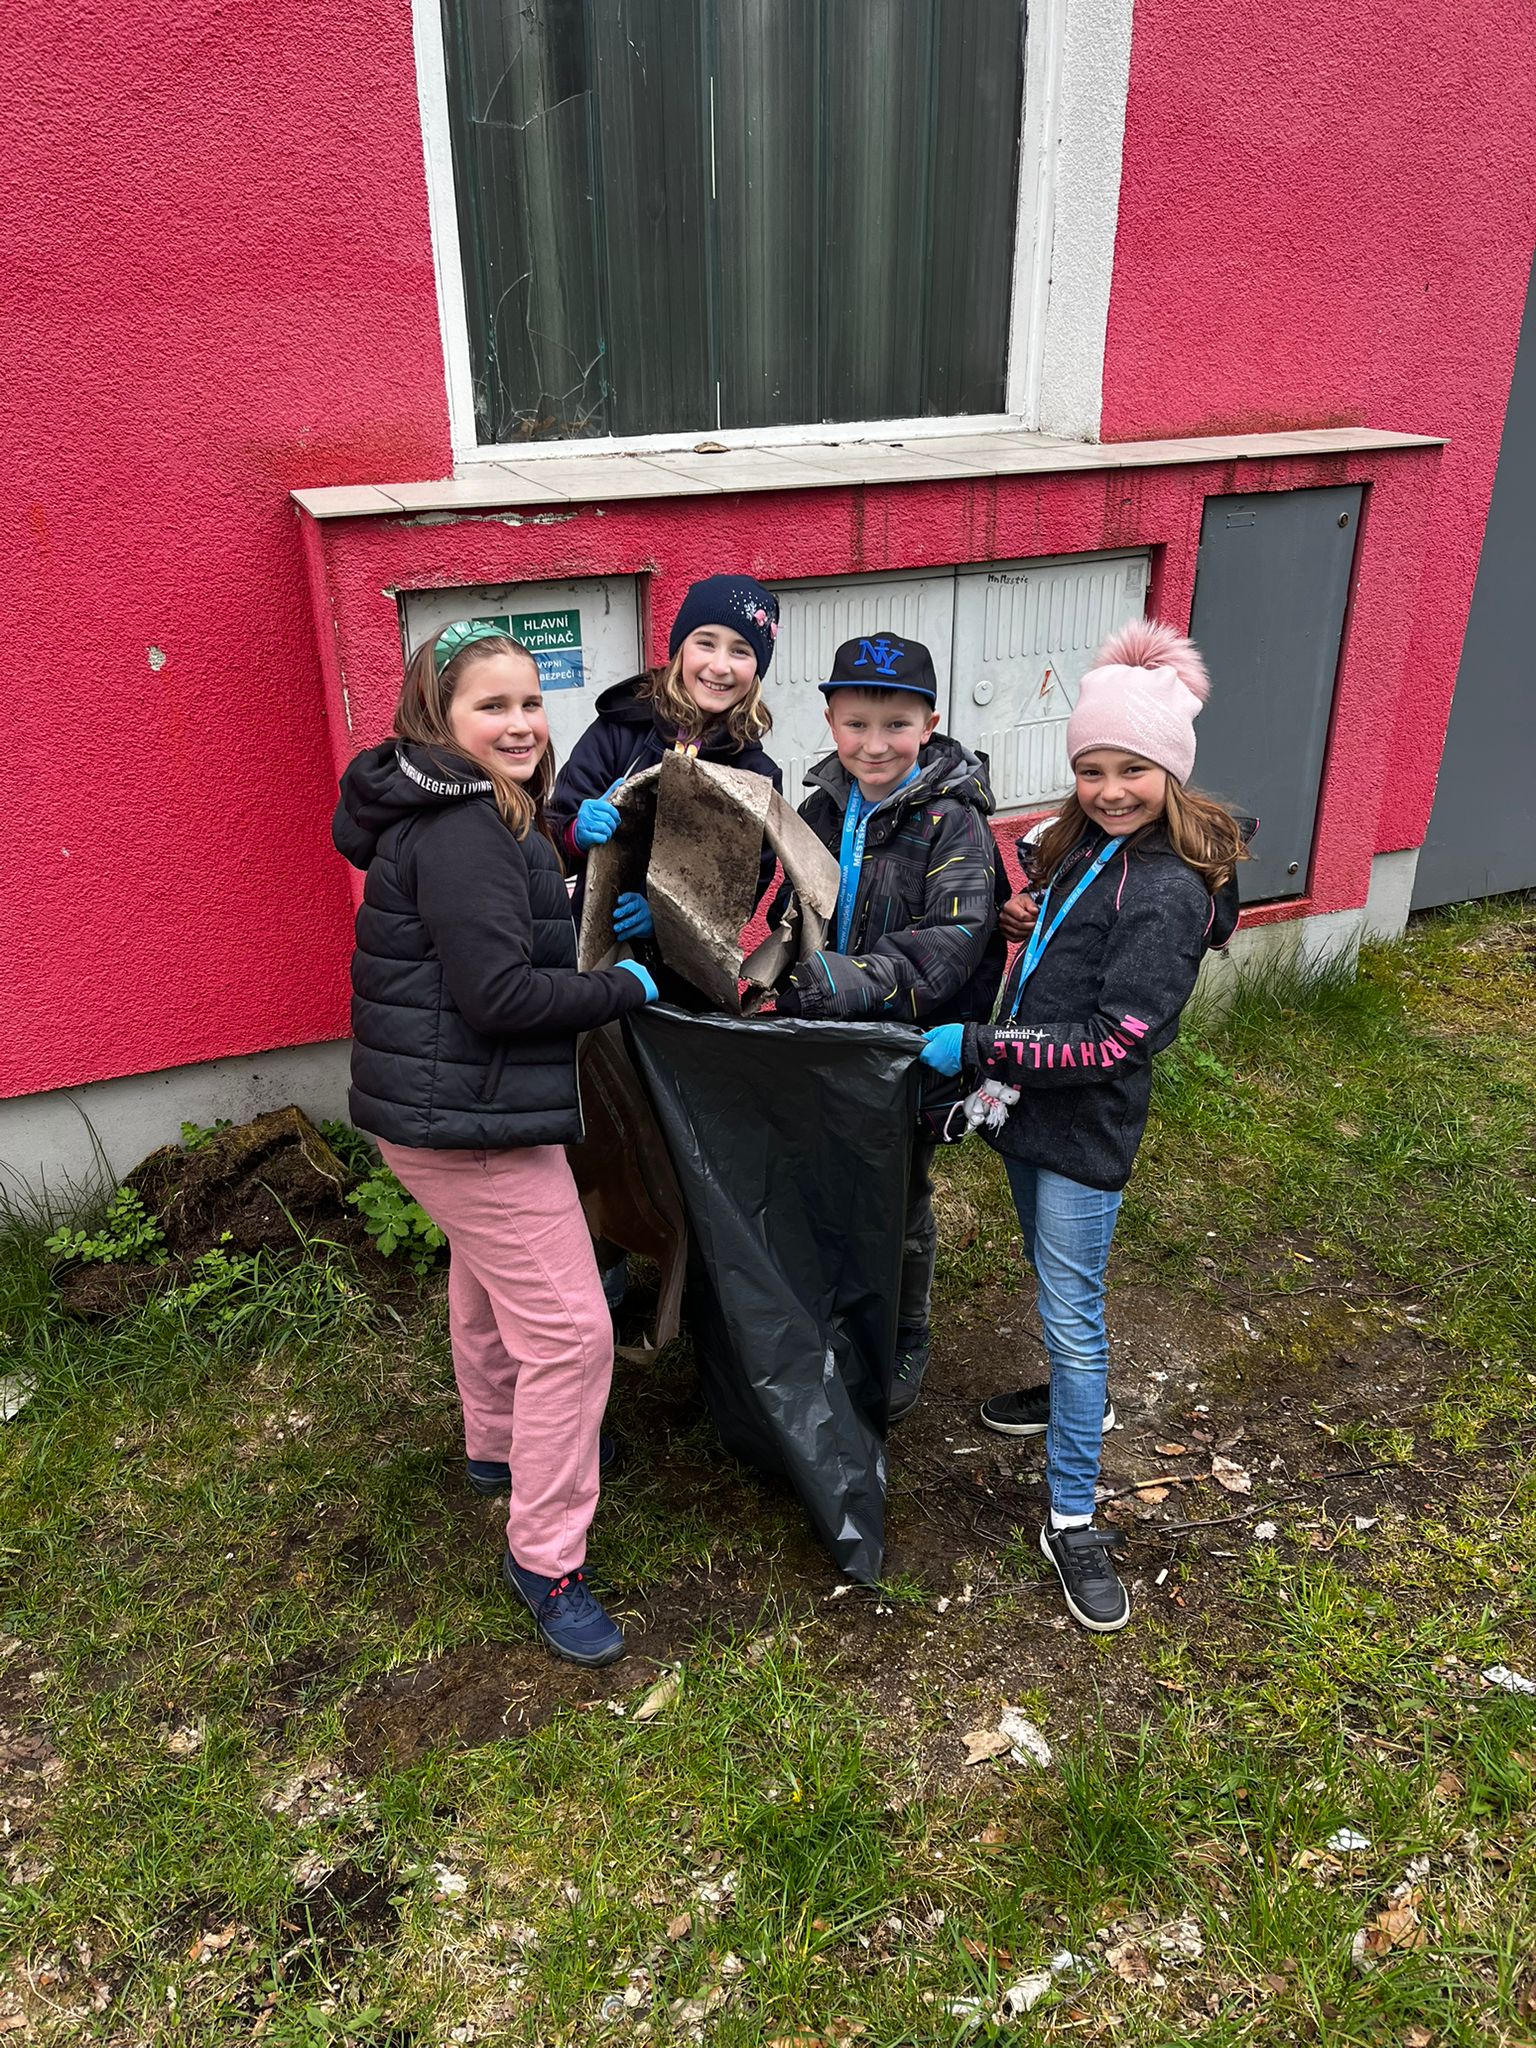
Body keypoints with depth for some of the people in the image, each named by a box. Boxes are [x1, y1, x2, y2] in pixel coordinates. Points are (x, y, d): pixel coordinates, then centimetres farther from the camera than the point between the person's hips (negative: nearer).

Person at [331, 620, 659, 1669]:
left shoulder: (462, 817, 9)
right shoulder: (463, 834, -22)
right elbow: (500, 993, -28)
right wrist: (626, 988, -17)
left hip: (445, 1107, 12)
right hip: (472, 1121, -12)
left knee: (489, 1276, 30)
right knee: (569, 1327, -7)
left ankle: (498, 1442, 53)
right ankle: (546, 1557, 6)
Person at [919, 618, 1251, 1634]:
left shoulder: (1168, 890, -21)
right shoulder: (1081, 849, 6)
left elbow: (1116, 1040, -24)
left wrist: (975, 1047, -21)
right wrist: (1033, 928, -2)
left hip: (1085, 1130, -8)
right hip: (1034, 1109, 8)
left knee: (1073, 1313, -3)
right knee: (1057, 1284, 25)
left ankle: (1073, 1522, 9)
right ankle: (1078, 1394, 49)